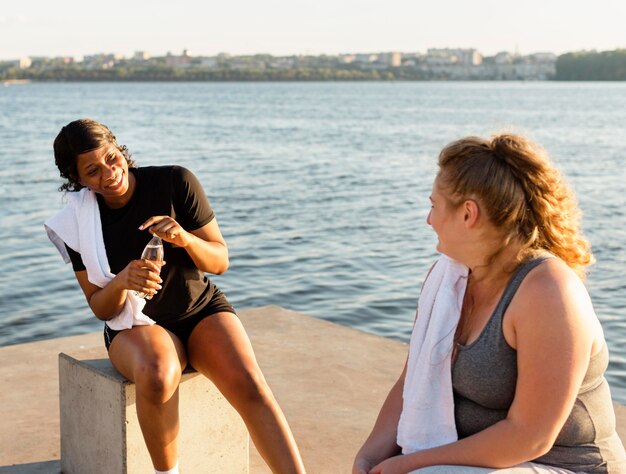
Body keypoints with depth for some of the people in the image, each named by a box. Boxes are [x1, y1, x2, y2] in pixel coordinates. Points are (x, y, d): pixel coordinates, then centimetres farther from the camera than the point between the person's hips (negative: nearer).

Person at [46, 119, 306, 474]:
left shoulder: (175, 182, -11)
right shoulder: (79, 224, -7)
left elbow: (220, 261, -6)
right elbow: (101, 309, -3)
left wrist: (184, 238, -27)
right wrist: (121, 281, -26)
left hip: (203, 310, 0)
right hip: (135, 325, 0)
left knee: (248, 384, -28)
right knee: (156, 377, -36)